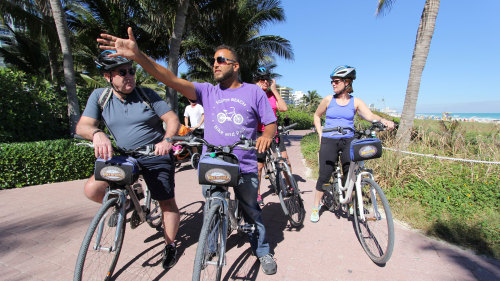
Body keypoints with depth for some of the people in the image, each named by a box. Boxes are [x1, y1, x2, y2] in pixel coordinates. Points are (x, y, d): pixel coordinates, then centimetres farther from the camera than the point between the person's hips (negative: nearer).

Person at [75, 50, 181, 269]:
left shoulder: (146, 95, -7)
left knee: (167, 202, 2)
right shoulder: (100, 96, -1)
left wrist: (167, 139, -30)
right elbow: (82, 126, -9)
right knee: (92, 189, -15)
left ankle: (170, 245, 25)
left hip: (156, 155, -2)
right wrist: (96, 134, -33)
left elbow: (172, 119, -9)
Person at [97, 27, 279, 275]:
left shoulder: (254, 91, 2)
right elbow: (174, 81, -8)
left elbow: (271, 123, 4)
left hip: (245, 168, -1)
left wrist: (266, 136, -20)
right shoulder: (208, 92, 5)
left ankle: (262, 251, 37)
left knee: (251, 212, 13)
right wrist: (138, 56, -20)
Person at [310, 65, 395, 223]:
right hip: (329, 140, -1)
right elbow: (317, 116, 15)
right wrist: (320, 134, 5)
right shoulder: (328, 100, 3)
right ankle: (316, 207, 11)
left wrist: (383, 120, -29)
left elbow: (370, 116, -8)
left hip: (348, 141, 1)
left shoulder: (356, 102, 4)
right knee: (324, 175, -5)